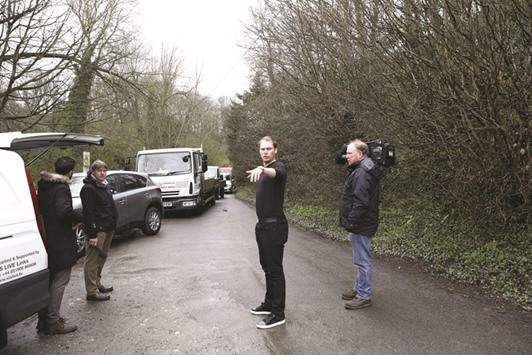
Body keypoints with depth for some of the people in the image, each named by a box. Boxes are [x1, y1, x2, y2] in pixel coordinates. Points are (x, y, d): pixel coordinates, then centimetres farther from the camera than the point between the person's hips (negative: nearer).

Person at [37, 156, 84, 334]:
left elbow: (41, 209, 18)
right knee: (60, 281, -1)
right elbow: (64, 211, -35)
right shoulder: (62, 188, -18)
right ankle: (53, 321, 5)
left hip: (47, 240, 9)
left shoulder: (43, 188, 11)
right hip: (61, 243, -9)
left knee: (48, 280, 18)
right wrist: (79, 218, -18)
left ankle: (43, 319, 28)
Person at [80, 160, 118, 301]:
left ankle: (97, 284, 30)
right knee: (93, 261, -3)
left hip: (108, 228, 10)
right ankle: (92, 292, 2)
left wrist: (113, 223, 19)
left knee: (101, 258, 18)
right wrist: (92, 234, -22)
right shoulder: (89, 188, -13)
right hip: (98, 229, -10)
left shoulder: (104, 186, 17)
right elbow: (88, 213, -18)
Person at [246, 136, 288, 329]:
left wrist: (262, 169, -59)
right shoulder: (263, 171, 14)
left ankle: (278, 314, 4)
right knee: (267, 267, 17)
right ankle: (269, 303, 30)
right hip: (263, 225, 9)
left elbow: (275, 173, -39)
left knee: (275, 269, -4)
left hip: (274, 226, -9)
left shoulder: (279, 167, -13)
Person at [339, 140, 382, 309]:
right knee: (361, 260, 20)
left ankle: (364, 296, 10)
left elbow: (360, 202, -27)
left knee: (363, 261, -1)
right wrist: (351, 222, 14)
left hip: (361, 225, -11)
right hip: (360, 224, 11)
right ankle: (358, 289, 32)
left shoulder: (362, 173, -20)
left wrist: (351, 222, -23)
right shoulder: (361, 170, 15)